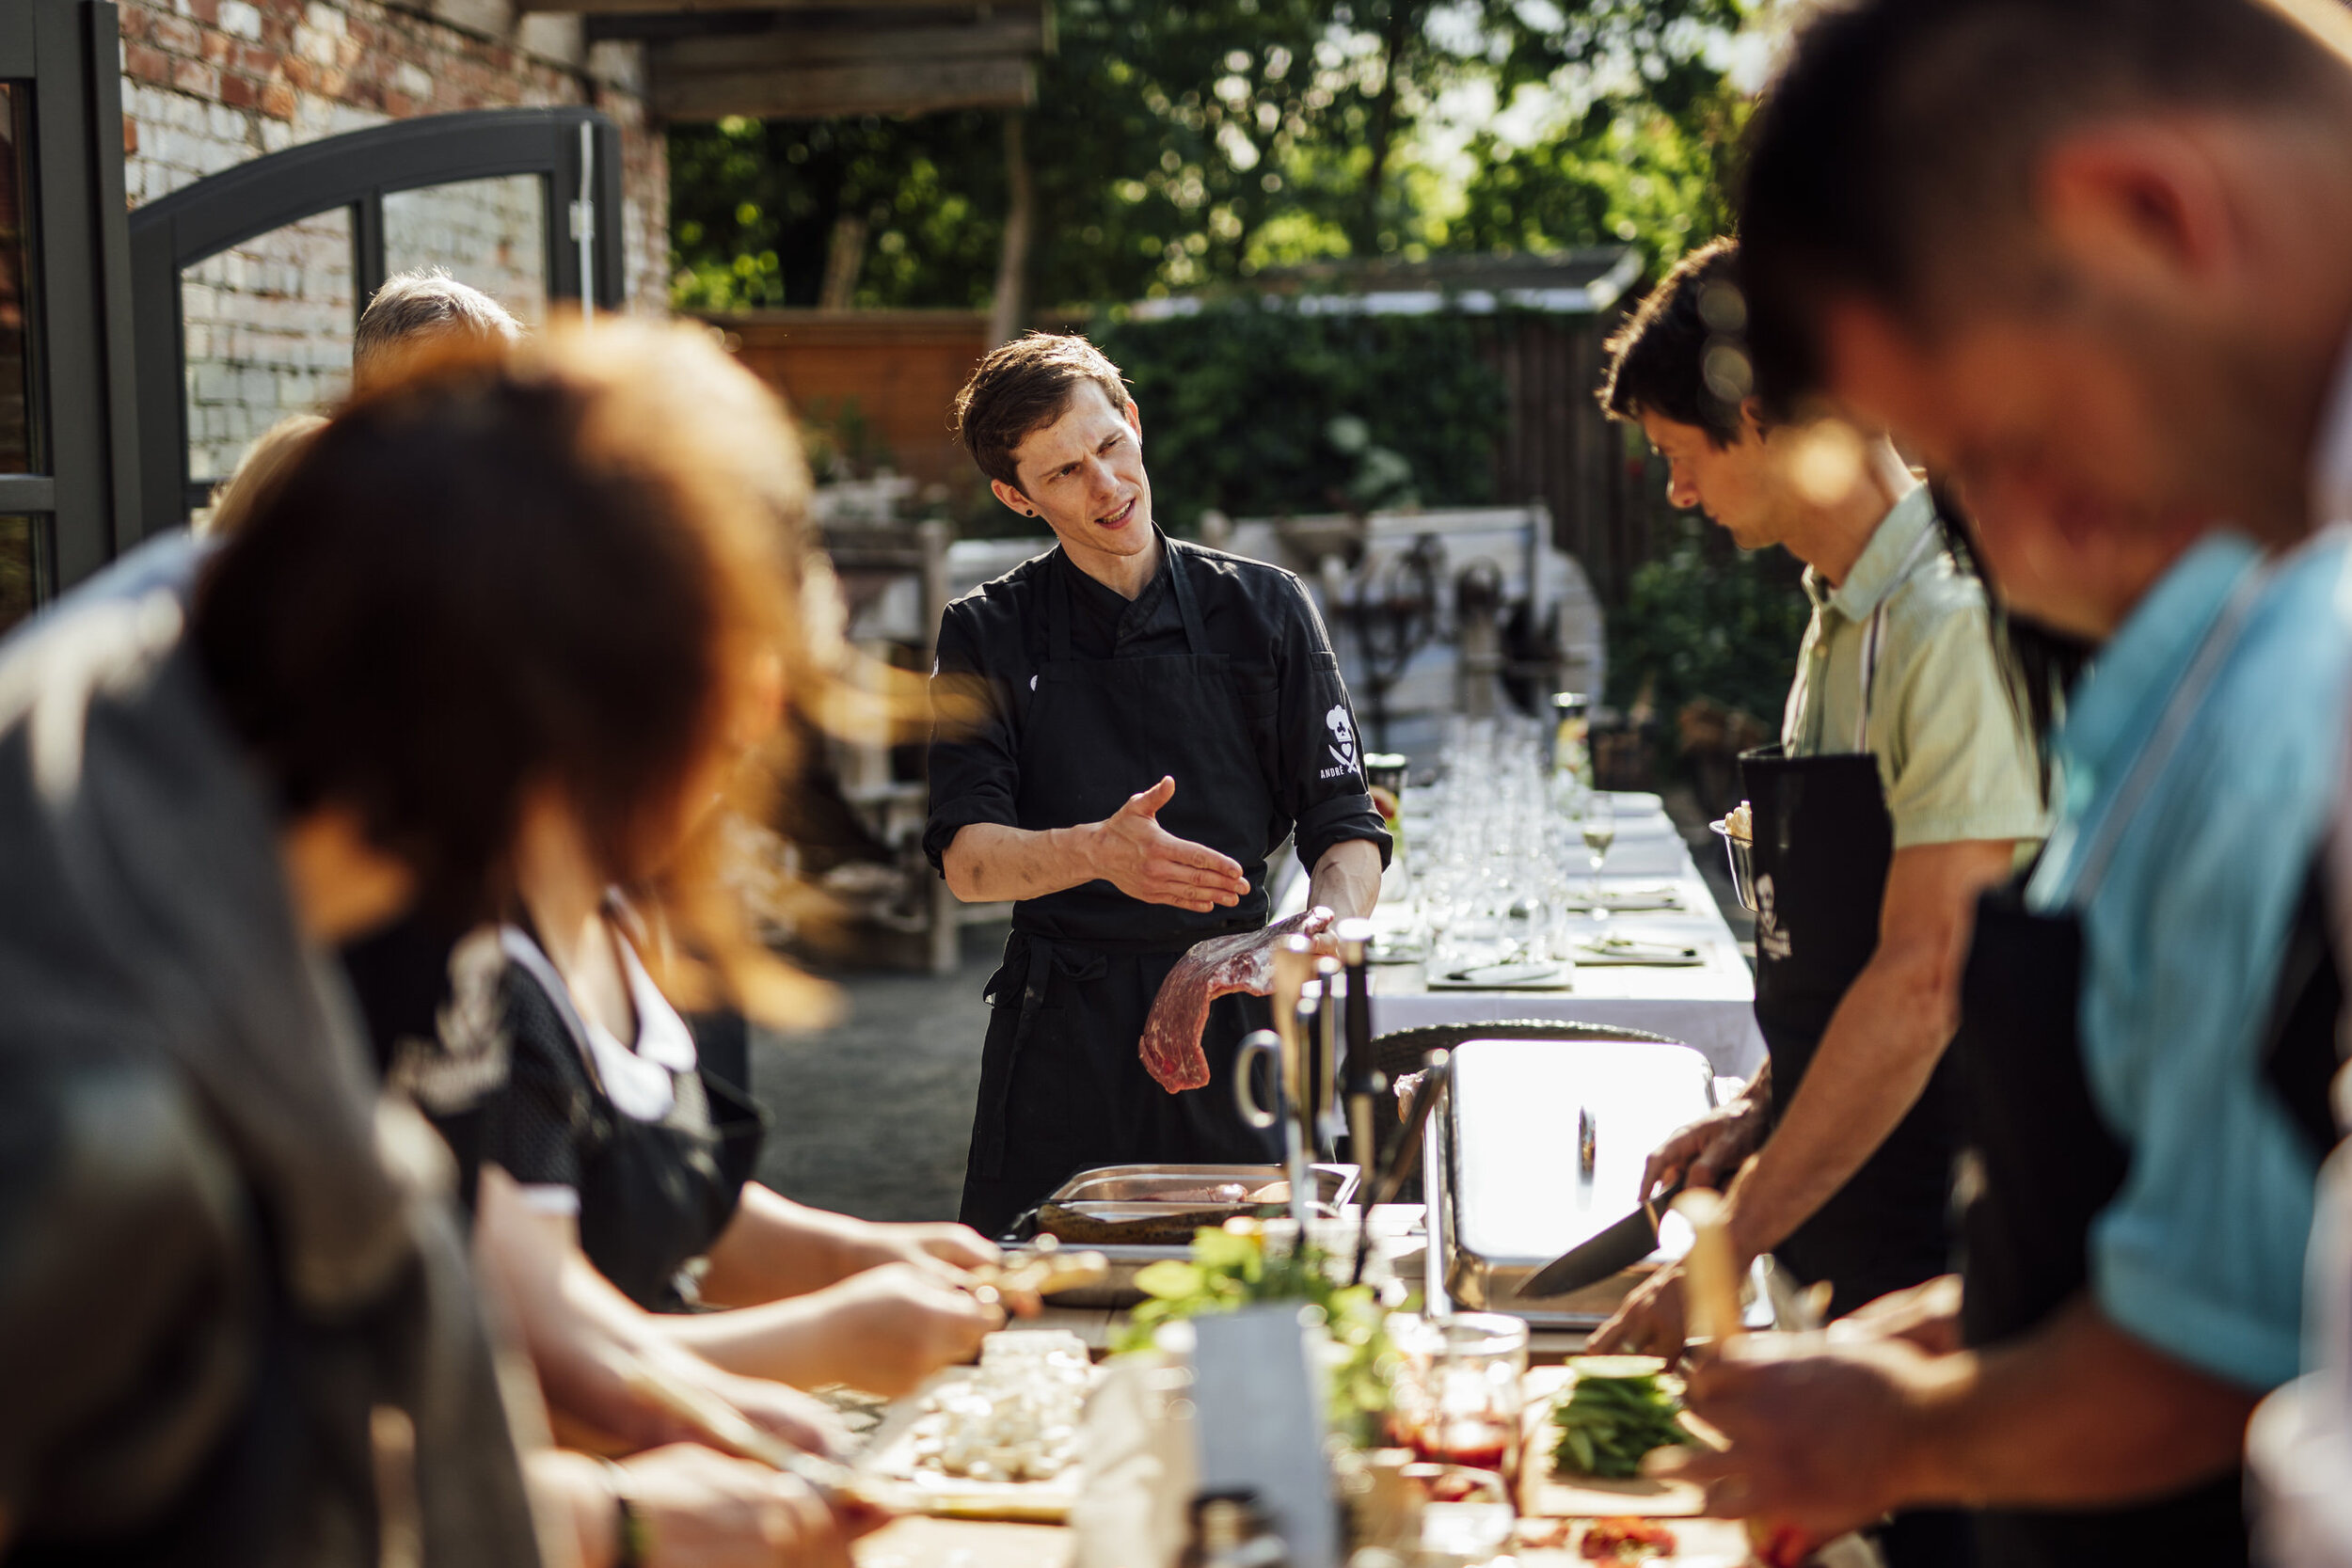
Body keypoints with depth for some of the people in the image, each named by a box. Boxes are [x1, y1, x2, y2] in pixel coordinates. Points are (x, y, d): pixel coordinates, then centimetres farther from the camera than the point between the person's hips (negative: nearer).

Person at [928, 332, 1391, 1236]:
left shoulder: (1263, 610, 6)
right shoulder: (989, 635, 5)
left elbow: (1344, 824, 3)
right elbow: (966, 859, -6)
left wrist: (1334, 916, -19)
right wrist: (1098, 851, -26)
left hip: (1233, 1024, 1)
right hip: (1061, 1034, 0)